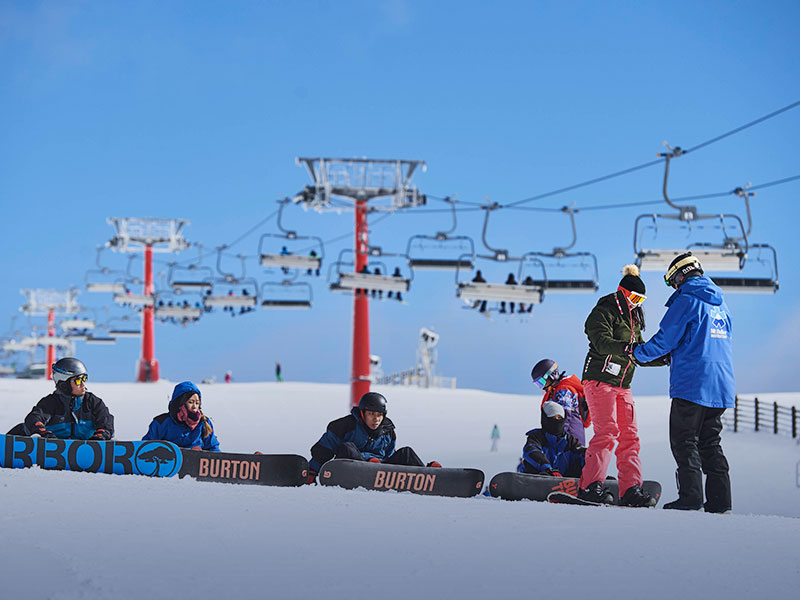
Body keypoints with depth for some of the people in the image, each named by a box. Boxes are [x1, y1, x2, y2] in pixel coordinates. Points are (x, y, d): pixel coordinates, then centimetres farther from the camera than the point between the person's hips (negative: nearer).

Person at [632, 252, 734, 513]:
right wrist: (674, 355, 28)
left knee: (684, 442, -2)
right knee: (711, 442, 12)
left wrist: (639, 352, 7)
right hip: (721, 386, 7)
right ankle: (719, 499, 6)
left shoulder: (686, 300, -8)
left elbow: (665, 338, -10)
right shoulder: (721, 305, 17)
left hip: (692, 384, -7)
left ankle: (691, 498, -8)